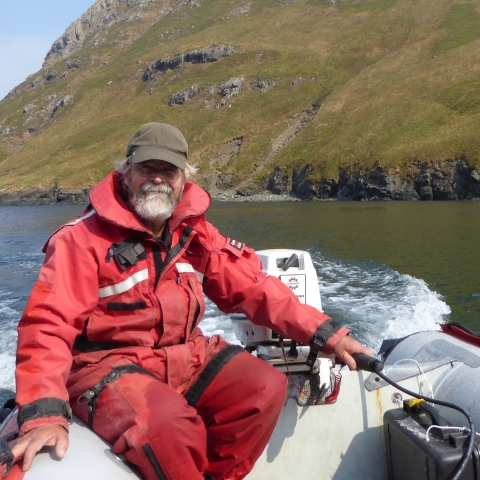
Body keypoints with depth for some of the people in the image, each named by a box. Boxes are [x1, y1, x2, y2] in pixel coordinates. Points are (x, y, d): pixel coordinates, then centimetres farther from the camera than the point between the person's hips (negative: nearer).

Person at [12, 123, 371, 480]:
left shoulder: (195, 232, 4)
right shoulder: (83, 238, -12)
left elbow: (252, 288, 3)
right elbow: (49, 324, -19)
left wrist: (325, 333, -3)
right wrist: (43, 414, -34)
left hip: (185, 354, 6)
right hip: (108, 363, -5)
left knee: (267, 387, -11)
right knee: (166, 423, -34)